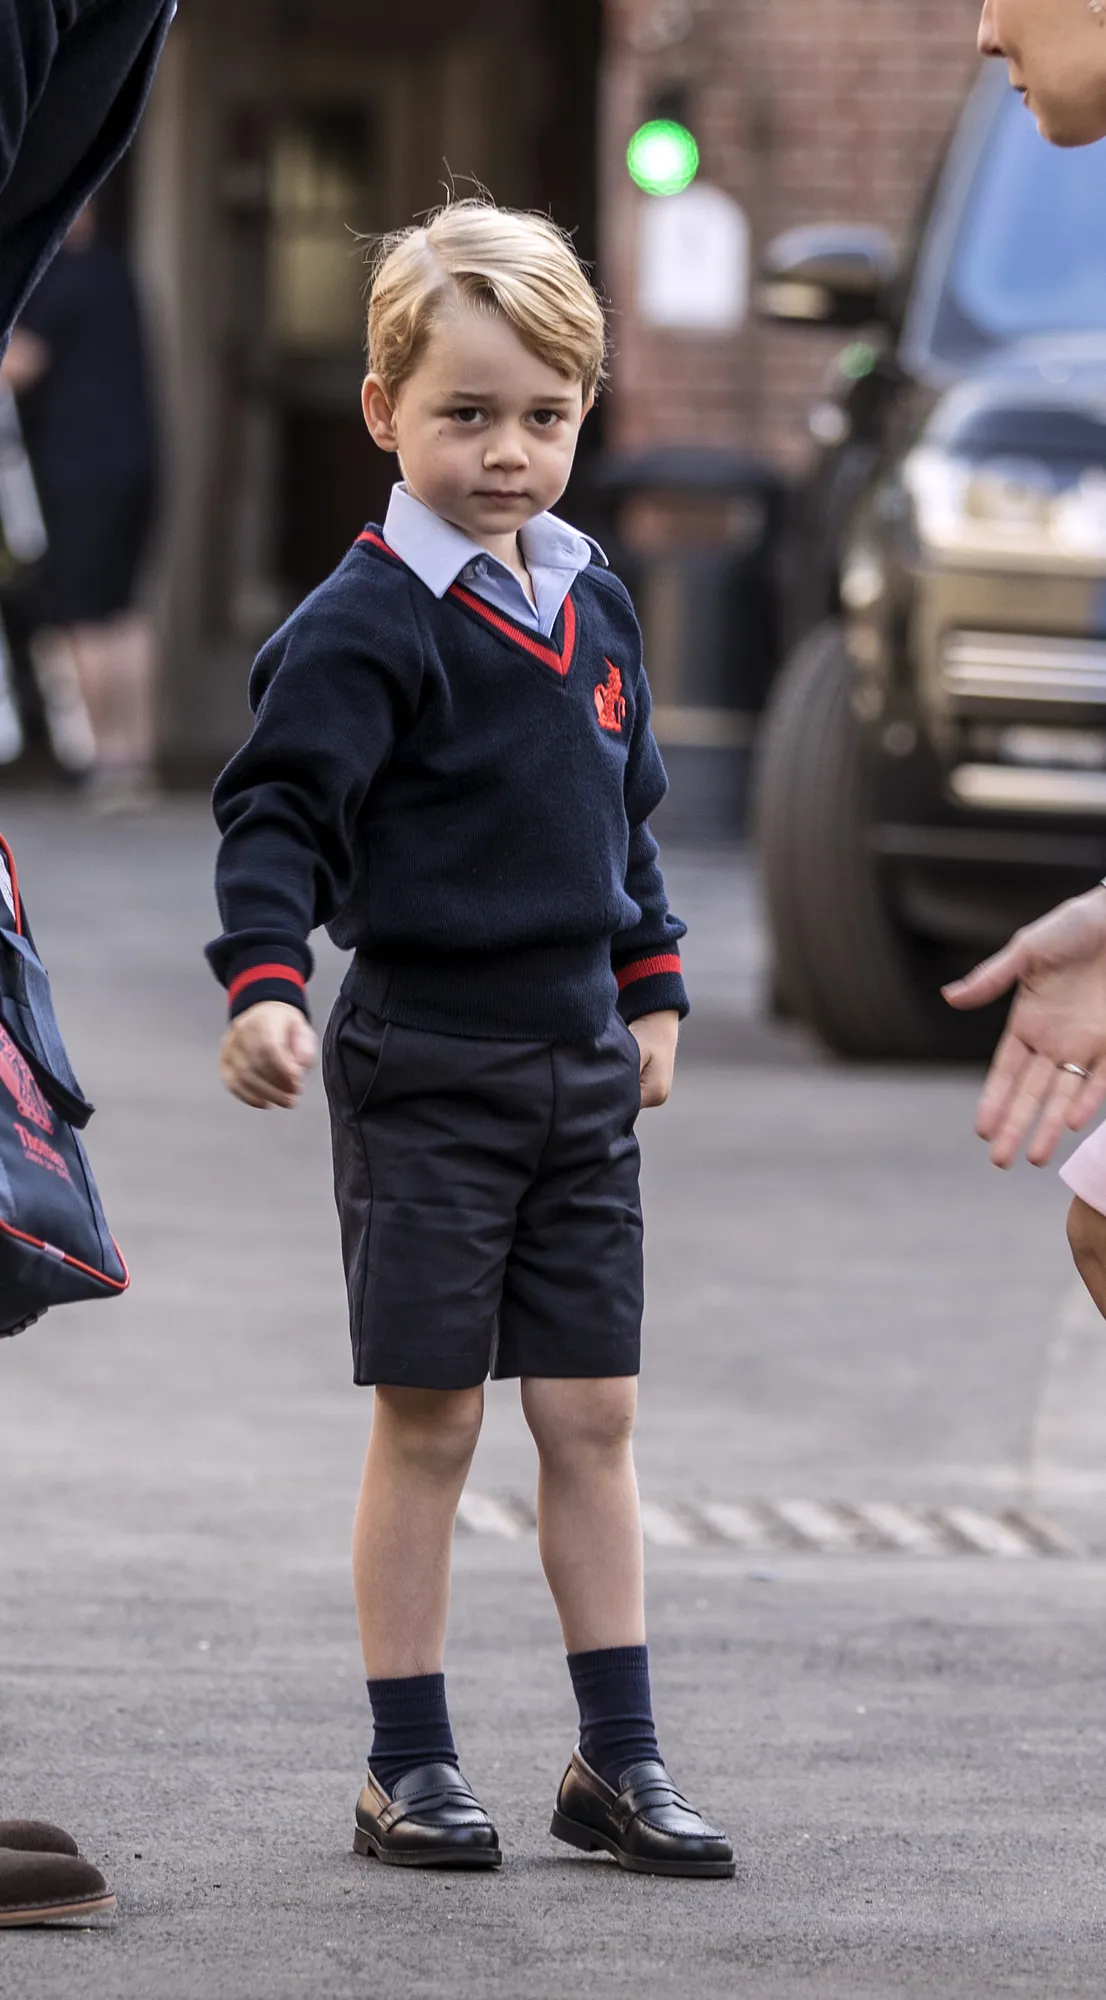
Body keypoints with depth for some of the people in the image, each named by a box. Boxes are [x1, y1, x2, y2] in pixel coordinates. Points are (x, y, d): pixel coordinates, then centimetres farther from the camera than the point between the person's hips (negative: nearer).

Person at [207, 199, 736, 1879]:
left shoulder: (594, 607, 11)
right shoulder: (369, 623, -11)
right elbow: (278, 811, -16)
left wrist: (653, 990, 20)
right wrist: (263, 985, -30)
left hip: (581, 1067, 6)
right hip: (426, 1072, -6)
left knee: (593, 1419, 7)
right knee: (427, 1423, -1)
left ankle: (618, 1758, 12)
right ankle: (410, 1767, 6)